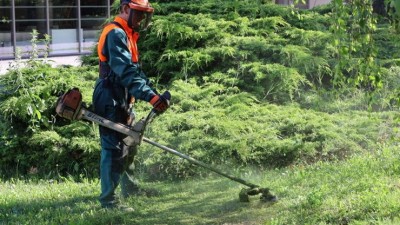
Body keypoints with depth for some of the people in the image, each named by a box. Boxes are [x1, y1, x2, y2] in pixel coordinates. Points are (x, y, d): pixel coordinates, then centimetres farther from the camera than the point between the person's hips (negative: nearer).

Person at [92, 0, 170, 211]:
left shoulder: (128, 35, 18)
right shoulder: (116, 34, -16)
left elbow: (135, 71, 16)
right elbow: (126, 72, -27)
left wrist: (155, 94, 3)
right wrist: (151, 96, -34)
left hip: (121, 101, 11)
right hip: (110, 100, -10)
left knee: (128, 145, 21)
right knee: (114, 148, -10)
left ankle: (129, 187, 37)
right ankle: (108, 199, -6)